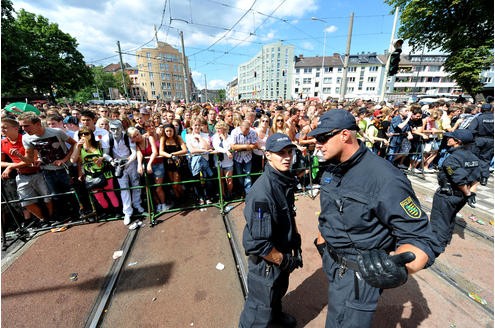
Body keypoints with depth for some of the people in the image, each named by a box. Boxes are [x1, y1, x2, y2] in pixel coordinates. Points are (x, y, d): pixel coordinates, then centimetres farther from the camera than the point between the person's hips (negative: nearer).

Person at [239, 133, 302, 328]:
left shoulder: (286, 181, -6)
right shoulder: (262, 192, -35)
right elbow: (258, 244, -31)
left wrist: (296, 243, 5)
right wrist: (283, 260, -18)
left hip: (282, 253, 9)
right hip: (265, 261, -8)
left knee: (280, 289, 34)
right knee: (261, 306, 17)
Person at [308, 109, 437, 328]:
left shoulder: (385, 179, -29)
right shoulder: (331, 170, -4)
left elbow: (421, 238, -23)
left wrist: (396, 267, -43)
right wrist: (321, 241, 19)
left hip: (358, 275, -7)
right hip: (332, 262, 7)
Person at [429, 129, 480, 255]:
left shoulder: (452, 158, -24)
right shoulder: (473, 157, 4)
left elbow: (460, 180, -26)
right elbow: (476, 178, 5)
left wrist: (468, 194, -11)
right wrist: (472, 193, 6)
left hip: (447, 195, -8)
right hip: (461, 196, 8)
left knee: (439, 221, 4)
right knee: (450, 218, 25)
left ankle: (437, 246, 14)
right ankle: (446, 239, 42)